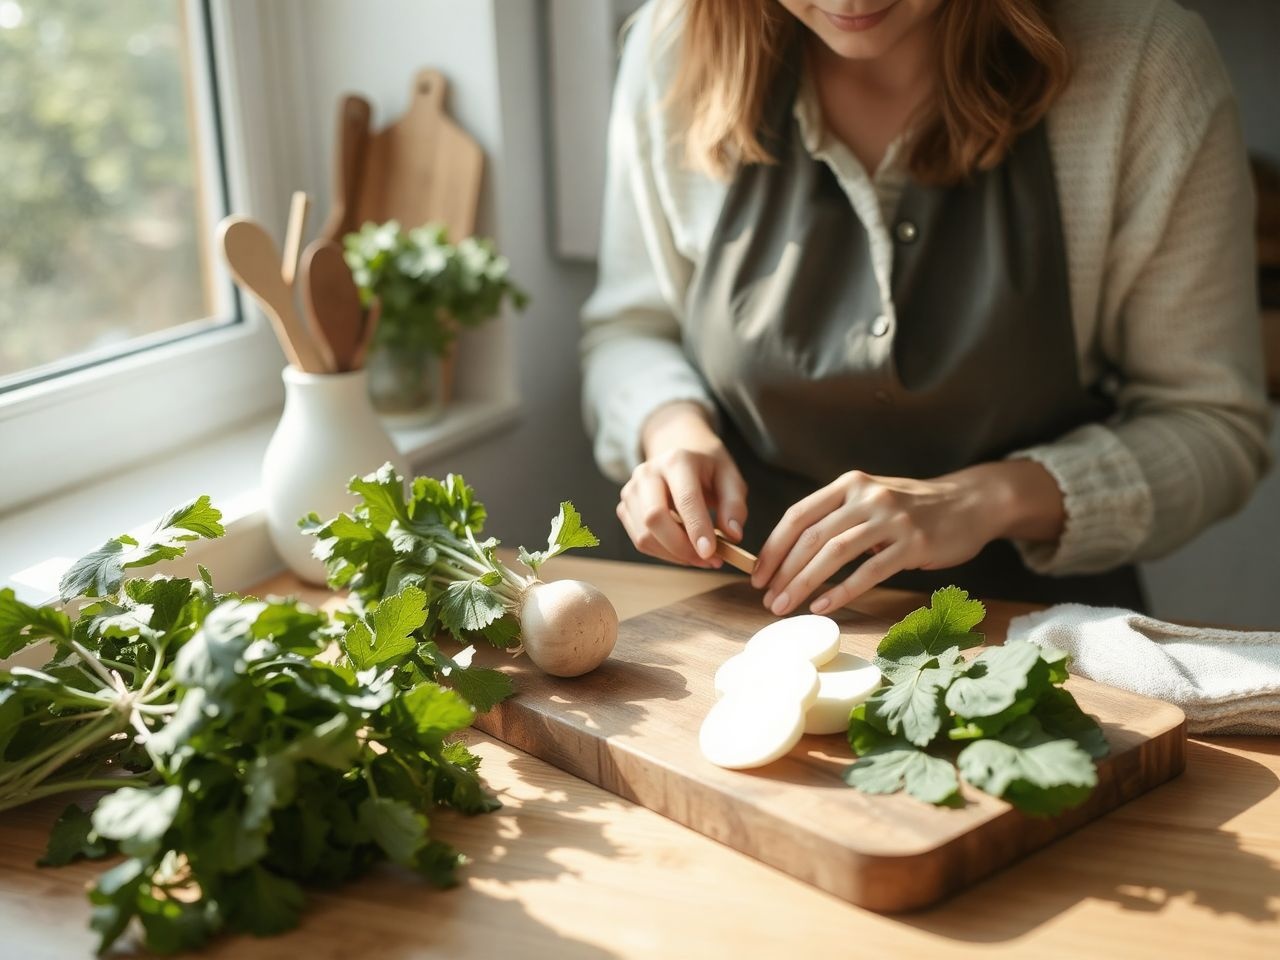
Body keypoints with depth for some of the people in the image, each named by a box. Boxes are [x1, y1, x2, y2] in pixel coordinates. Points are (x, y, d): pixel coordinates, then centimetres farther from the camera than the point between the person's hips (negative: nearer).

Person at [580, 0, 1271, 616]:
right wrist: (675, 431, -11)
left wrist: (990, 500, -20)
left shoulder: (1143, 62, -11)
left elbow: (1213, 425, -5)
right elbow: (630, 330, 11)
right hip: (743, 621, 2)